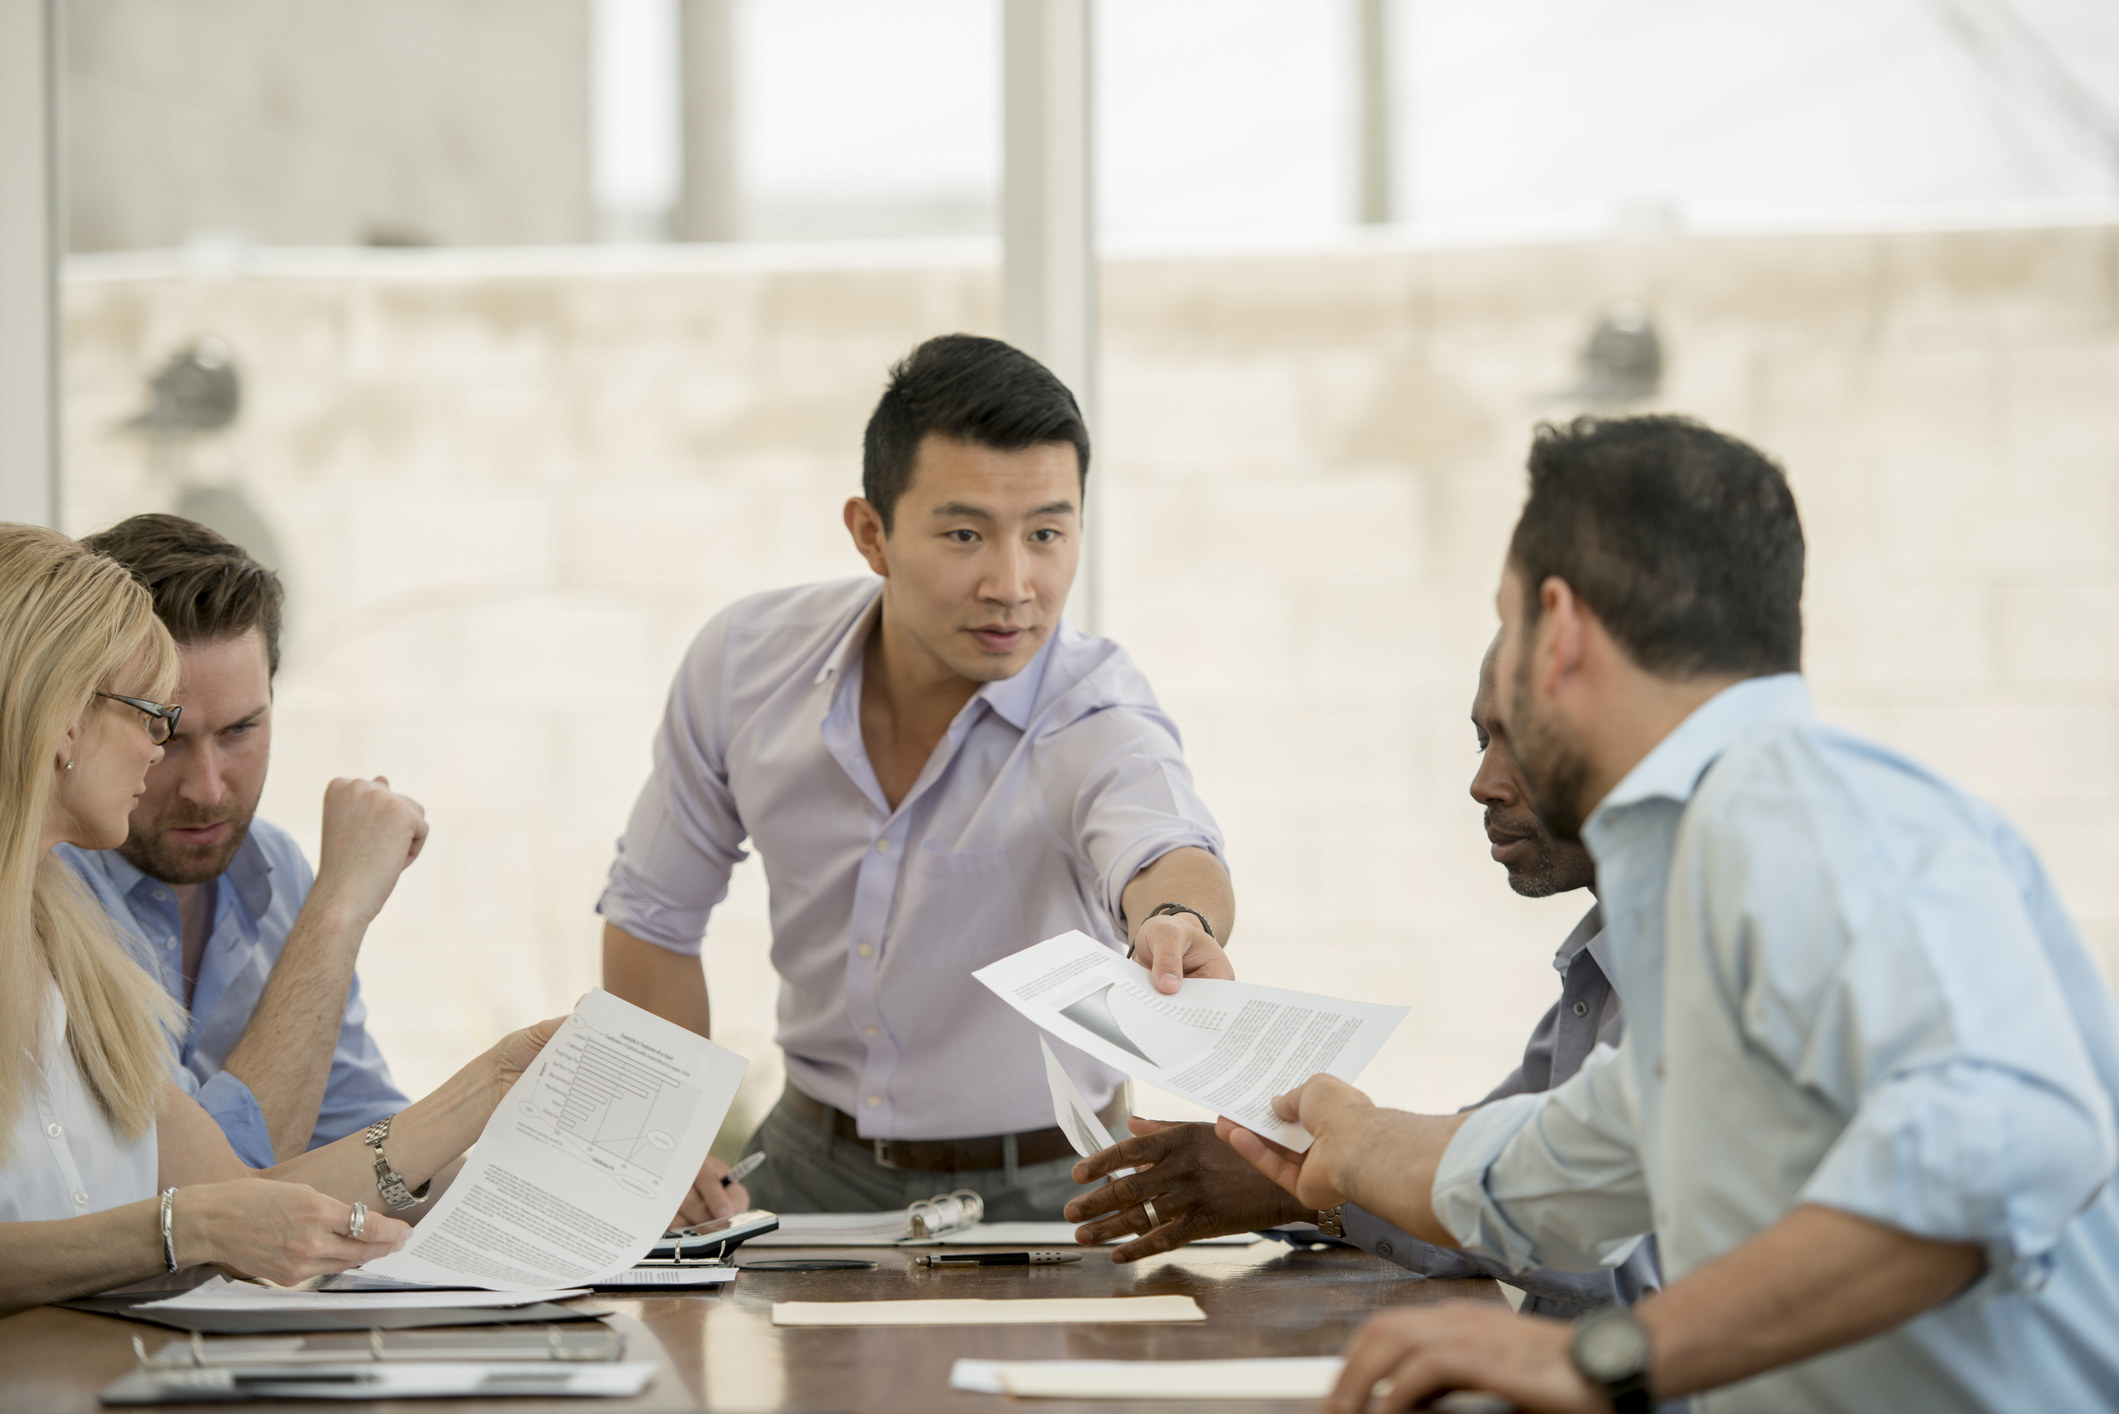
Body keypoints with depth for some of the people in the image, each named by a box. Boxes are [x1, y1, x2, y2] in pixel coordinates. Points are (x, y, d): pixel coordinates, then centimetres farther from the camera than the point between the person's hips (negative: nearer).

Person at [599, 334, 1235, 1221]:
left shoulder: (1096, 713, -20)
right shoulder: (746, 664, -8)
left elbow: (1161, 847, -45)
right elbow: (653, 914, 7)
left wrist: (1176, 922, -68)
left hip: (1040, 1192, -1)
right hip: (813, 1166, 2)